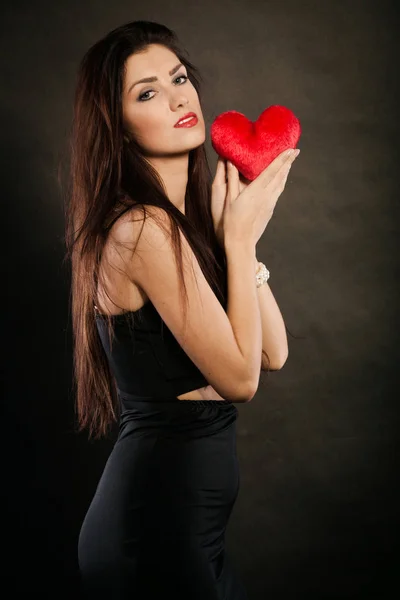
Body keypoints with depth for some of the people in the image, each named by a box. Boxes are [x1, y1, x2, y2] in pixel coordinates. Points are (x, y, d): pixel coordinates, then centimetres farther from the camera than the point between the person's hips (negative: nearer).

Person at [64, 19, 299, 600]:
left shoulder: (185, 217, 7)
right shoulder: (143, 229, -20)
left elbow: (272, 351, 5)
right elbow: (239, 377, -17)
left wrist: (238, 224, -1)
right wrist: (240, 237, -12)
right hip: (158, 519, -9)